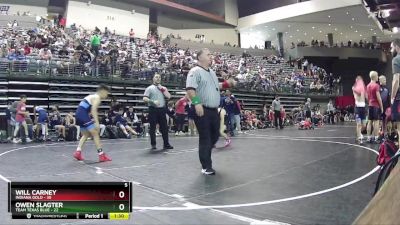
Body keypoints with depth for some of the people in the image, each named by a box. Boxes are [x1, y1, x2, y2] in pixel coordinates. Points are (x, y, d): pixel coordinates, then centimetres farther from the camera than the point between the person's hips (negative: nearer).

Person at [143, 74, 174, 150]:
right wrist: (153, 102, -18)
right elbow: (144, 99, -5)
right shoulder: (150, 88, 3)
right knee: (152, 128, 0)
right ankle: (153, 145, 9)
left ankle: (166, 144, 10)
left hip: (162, 109, 4)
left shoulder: (163, 88, 16)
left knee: (164, 127, 4)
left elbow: (168, 97, 2)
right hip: (153, 109, -4)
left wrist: (162, 89, -4)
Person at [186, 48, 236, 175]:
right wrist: (197, 103, -32)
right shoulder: (195, 71, -10)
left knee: (215, 136, 16)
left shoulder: (212, 72, 19)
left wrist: (228, 84, 15)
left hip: (214, 110, 9)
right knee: (205, 139, -3)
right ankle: (206, 167, 8)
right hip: (202, 110, -9)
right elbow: (190, 89, -21)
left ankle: (205, 156, 38)